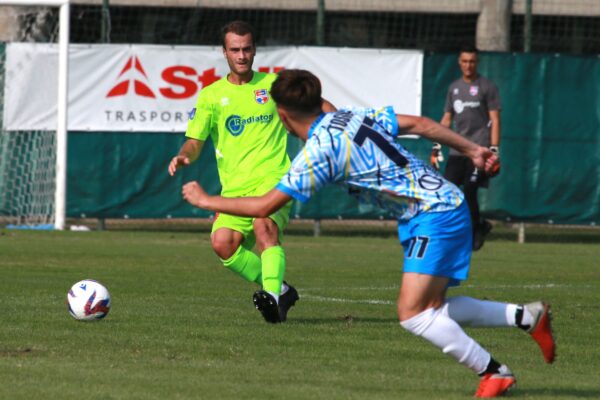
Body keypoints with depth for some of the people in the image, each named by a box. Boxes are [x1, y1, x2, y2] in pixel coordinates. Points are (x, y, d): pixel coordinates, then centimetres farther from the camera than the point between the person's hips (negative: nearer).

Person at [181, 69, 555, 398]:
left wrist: (205, 200, -1)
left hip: (434, 216, -9)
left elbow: (264, 206, -14)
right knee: (431, 309, 15)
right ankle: (530, 316, 19)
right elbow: (418, 123, 14)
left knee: (413, 312, -13)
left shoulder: (319, 150, -16)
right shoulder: (355, 116, 8)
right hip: (446, 204, 9)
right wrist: (472, 149, 24)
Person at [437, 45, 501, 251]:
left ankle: (478, 227, 7)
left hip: (479, 149, -6)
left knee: (469, 191, -13)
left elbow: (495, 120, -3)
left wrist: (494, 149, -11)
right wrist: (437, 145, 14)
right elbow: (447, 118, 21)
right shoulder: (454, 87, 17)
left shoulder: (487, 87, 1)